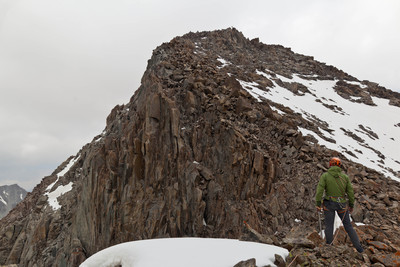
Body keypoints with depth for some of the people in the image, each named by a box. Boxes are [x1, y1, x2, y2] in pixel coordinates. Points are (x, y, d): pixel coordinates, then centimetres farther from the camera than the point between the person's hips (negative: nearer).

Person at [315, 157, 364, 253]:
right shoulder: (345, 176, -1)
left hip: (329, 204, -2)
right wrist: (351, 205, 14)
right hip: (342, 204, 2)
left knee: (329, 226, 10)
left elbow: (320, 190, -13)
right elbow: (350, 191, 3)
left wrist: (318, 204, -7)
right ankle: (359, 248, 19)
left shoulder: (325, 176, -8)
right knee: (348, 226, 14)